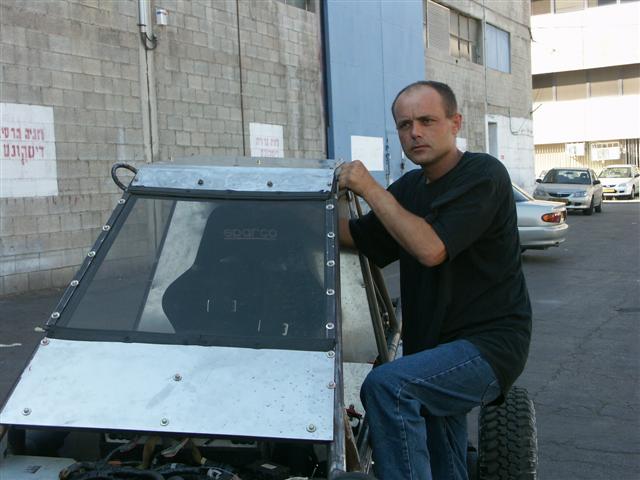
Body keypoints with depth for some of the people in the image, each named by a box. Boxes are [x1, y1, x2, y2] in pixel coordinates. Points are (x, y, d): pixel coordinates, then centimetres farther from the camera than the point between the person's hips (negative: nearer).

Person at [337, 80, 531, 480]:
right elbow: (358, 238, 14)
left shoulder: (482, 174, -15)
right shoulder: (410, 186, 9)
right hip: (436, 345, 9)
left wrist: (371, 190, -21)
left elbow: (431, 249, -26)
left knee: (387, 386, -31)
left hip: (489, 345, -9)